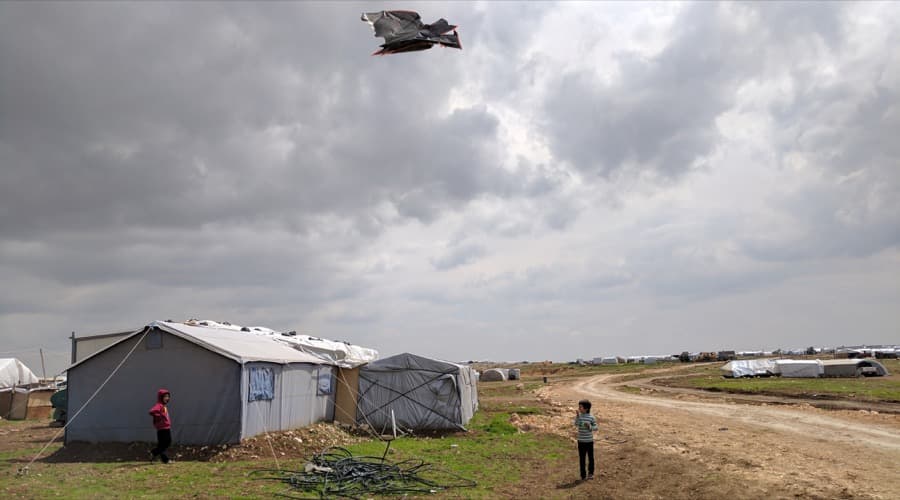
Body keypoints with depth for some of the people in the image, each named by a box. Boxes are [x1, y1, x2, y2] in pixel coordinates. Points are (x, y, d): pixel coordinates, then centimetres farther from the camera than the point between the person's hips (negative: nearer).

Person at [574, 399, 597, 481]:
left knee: (590, 457, 10)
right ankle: (583, 475, 14)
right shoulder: (578, 416, -2)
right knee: (582, 458, 4)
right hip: (581, 441, 1)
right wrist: (577, 416, -26)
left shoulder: (591, 417, -7)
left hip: (589, 441, -1)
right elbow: (576, 425, -17)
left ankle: (590, 473, 27)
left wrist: (589, 426, -21)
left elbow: (595, 428, -4)